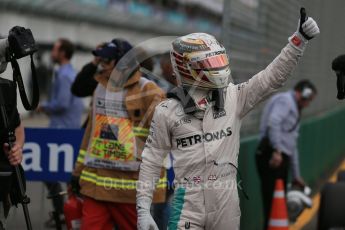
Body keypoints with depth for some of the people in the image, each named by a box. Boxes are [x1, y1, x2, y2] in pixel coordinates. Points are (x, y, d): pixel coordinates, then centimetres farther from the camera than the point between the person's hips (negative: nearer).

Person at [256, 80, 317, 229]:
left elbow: (292, 147, 32)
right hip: (272, 156, -10)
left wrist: (296, 176, 33)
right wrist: (277, 150, -29)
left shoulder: (294, 110, 29)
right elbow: (273, 123, -21)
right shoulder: (285, 100, -2)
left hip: (280, 158, 10)